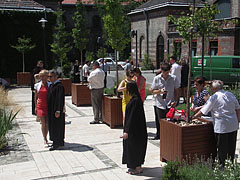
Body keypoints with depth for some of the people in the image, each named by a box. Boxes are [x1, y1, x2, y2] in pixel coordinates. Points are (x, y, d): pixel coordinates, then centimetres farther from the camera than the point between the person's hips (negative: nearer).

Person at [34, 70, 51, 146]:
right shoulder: (37, 85, 3)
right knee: (43, 123, -5)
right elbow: (35, 97, 10)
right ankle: (44, 139, 7)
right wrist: (35, 107, 7)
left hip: (48, 106, 0)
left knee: (47, 123, 4)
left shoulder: (50, 85, 0)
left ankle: (45, 137, 24)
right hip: (40, 106, 0)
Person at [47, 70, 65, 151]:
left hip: (57, 110, -10)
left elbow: (60, 99, -22)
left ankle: (56, 143, 8)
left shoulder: (59, 86, -18)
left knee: (56, 127, -2)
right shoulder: (51, 85, 11)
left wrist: (58, 111, -24)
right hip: (51, 110, 10)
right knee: (52, 125, 15)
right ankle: (60, 142, 25)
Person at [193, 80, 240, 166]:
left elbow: (203, 111, -8)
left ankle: (223, 166, 12)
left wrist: (193, 117, 4)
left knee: (221, 148, 5)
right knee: (231, 147, 16)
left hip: (222, 126, -7)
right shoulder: (230, 95, 8)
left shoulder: (214, 97, -10)